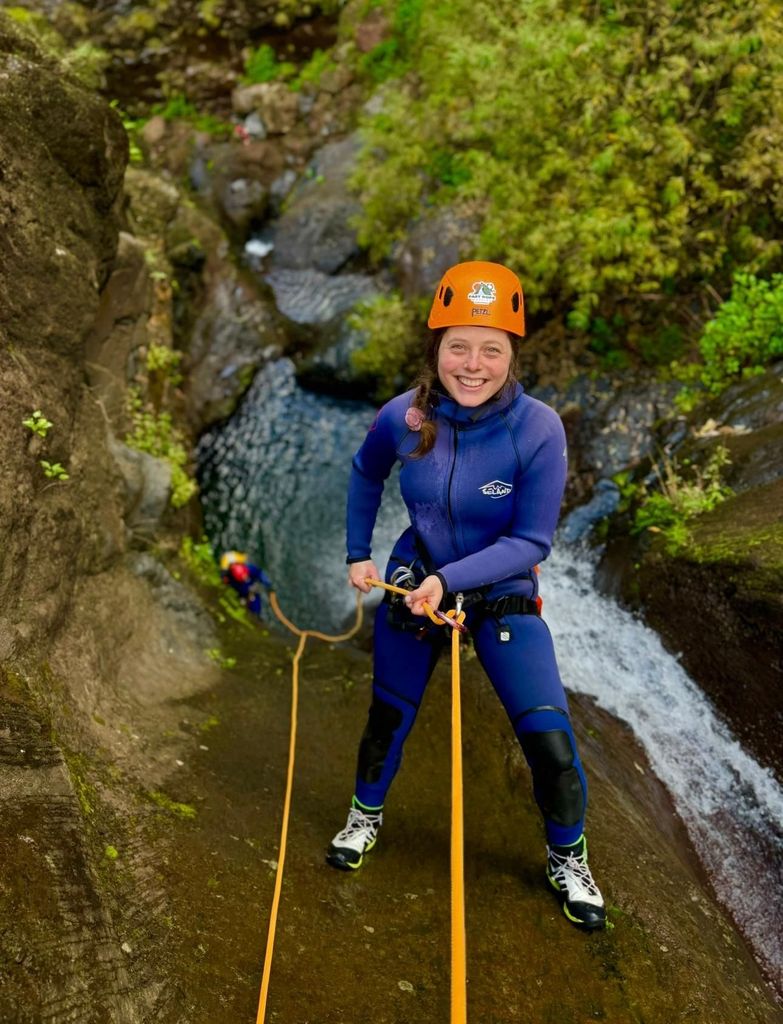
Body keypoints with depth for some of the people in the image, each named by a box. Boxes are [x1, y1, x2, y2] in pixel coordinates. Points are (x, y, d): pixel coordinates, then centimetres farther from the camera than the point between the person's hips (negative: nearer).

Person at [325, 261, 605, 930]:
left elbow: (531, 542, -20)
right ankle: (366, 816, 48)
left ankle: (568, 860, 23)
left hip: (505, 594, -2)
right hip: (413, 584, 2)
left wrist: (448, 579, -28)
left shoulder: (539, 429, -24)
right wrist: (358, 554, 6)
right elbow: (365, 475, 7)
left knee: (550, 739, -7)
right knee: (389, 716, 17)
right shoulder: (404, 418, -16)